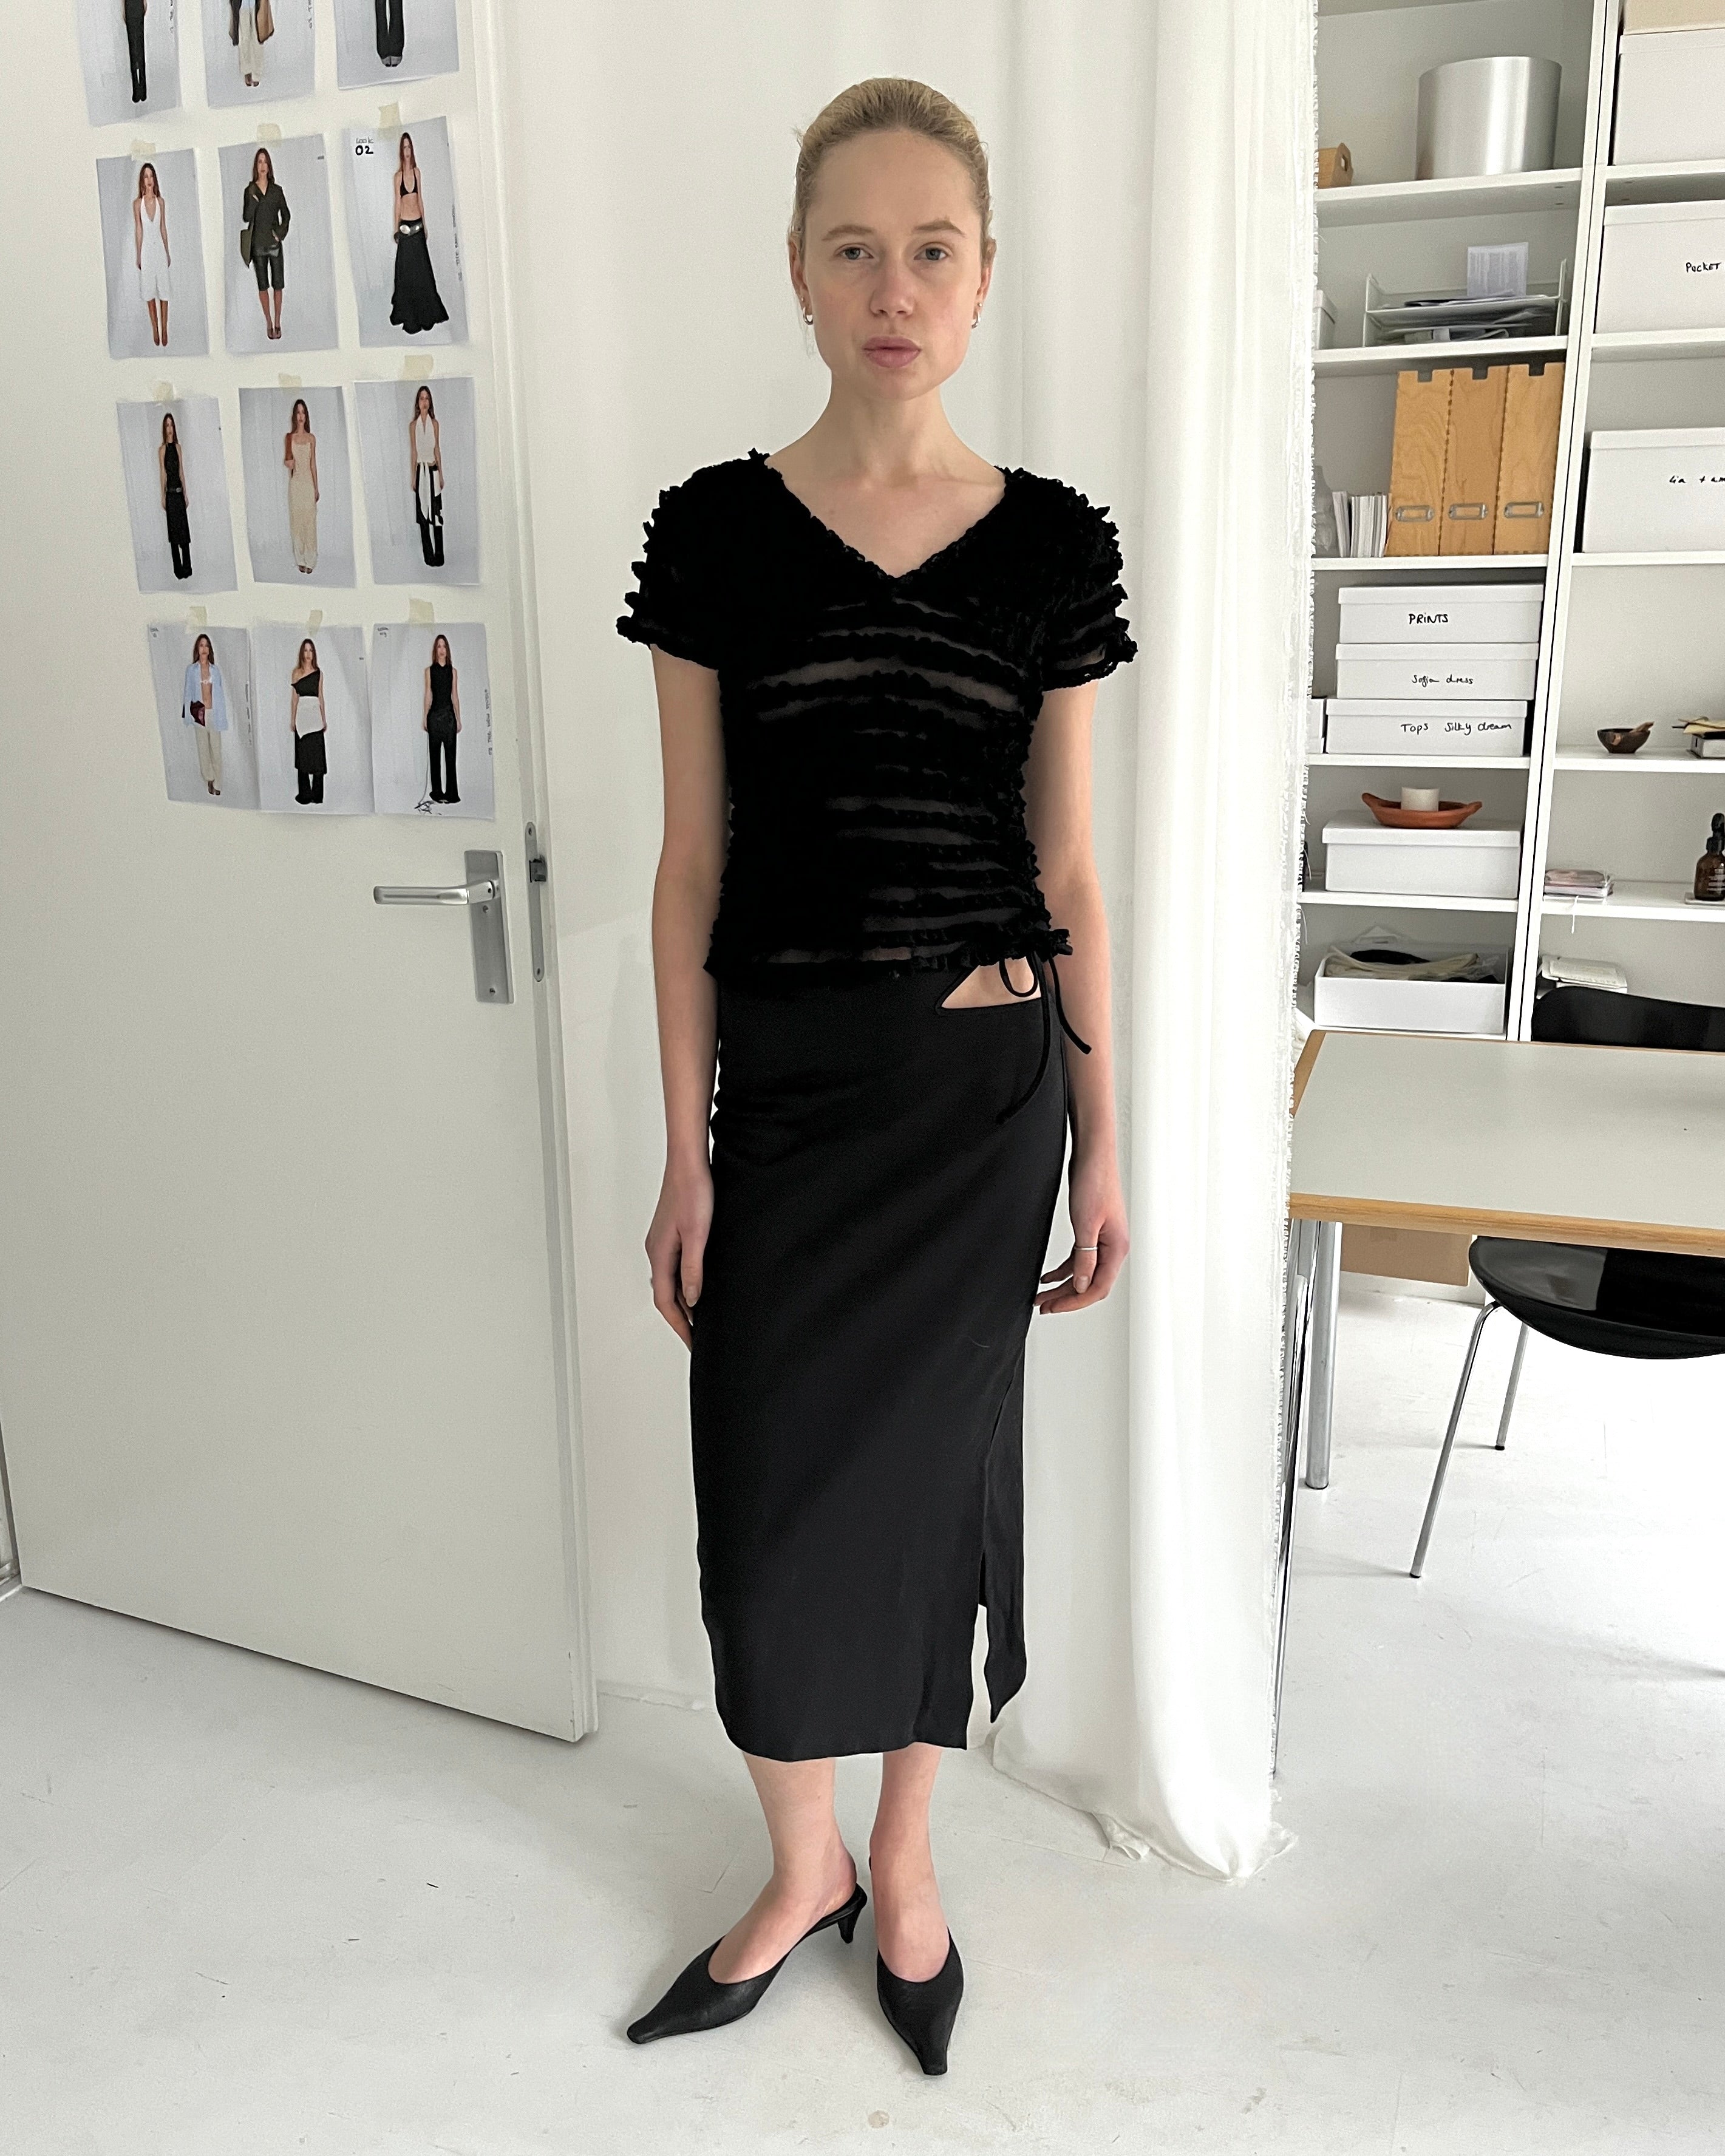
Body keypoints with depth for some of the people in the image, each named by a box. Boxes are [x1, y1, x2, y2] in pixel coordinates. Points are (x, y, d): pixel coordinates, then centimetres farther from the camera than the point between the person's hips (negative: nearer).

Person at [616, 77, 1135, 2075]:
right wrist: (682, 1152, -2)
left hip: (984, 1086, 0)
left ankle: (905, 1855, 36)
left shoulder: (1052, 543, 1)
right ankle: (800, 1866, 34)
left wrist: (1101, 1149, 3)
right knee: (772, 1492, 6)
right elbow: (691, 867, 0)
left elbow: (1069, 875, 3)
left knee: (934, 1466, 11)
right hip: (783, 1082, 0)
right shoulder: (715, 528, -1)